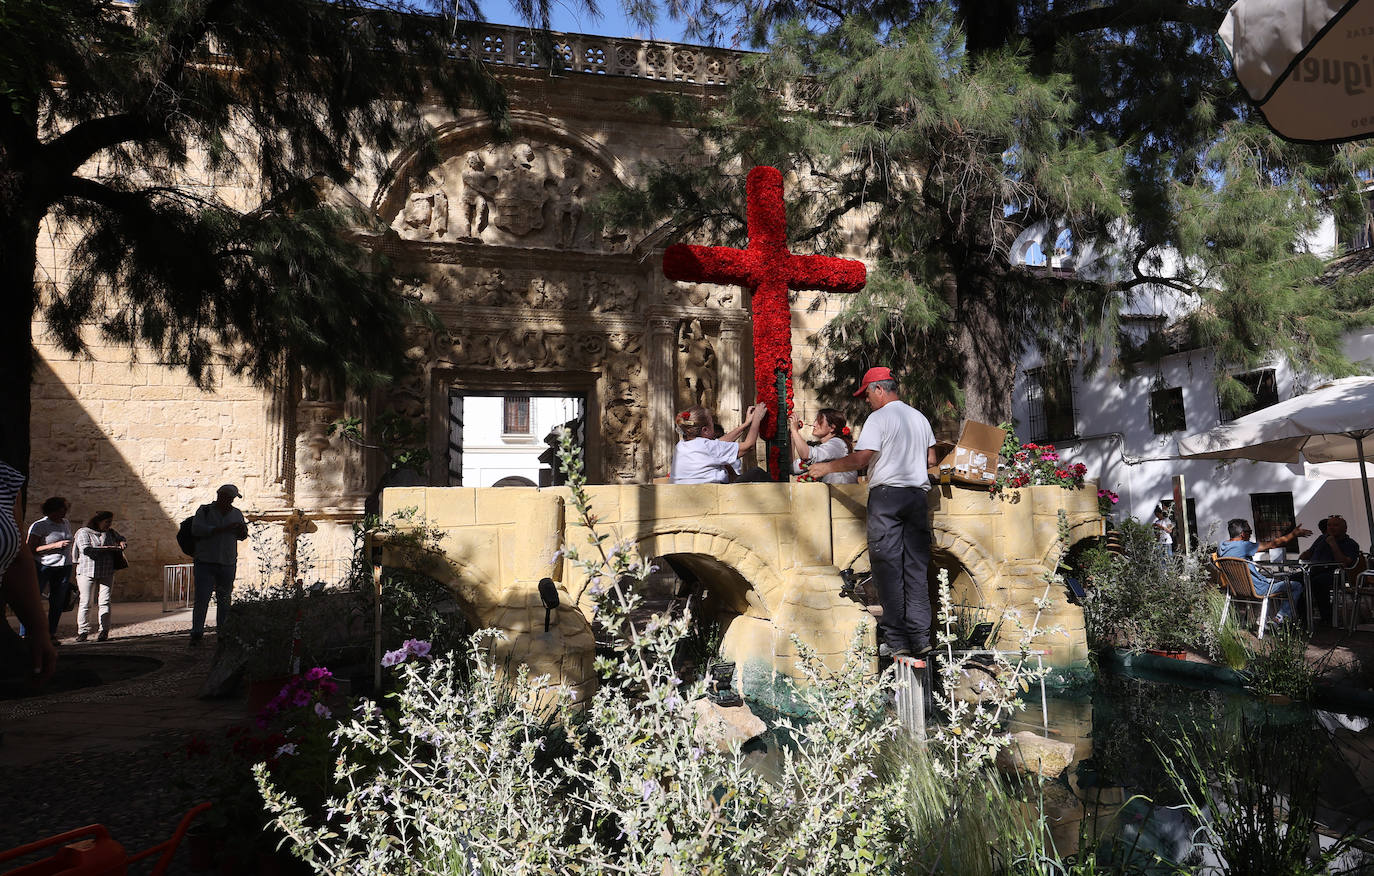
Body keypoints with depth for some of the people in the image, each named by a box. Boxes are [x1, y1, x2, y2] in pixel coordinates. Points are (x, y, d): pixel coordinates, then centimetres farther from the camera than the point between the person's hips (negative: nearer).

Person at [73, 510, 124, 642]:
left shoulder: (110, 533, 16)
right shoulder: (83, 532, -1)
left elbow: (120, 538, 37)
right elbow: (86, 549, -15)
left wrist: (121, 543, 12)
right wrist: (108, 548, -16)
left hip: (107, 573, 4)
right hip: (87, 572, -4)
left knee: (104, 602, -2)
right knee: (85, 602, -2)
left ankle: (104, 631, -1)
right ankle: (82, 632, 7)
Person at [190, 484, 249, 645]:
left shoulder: (236, 514, 13)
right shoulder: (204, 510, 2)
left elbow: (243, 536, 16)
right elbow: (197, 529, -14)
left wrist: (242, 529, -8)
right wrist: (223, 529, -19)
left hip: (228, 564, 3)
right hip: (205, 563, -3)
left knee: (224, 600, 6)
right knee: (202, 599, -7)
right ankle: (196, 634, -3)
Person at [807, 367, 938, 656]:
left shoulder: (879, 417, -5)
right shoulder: (920, 418, 16)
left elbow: (860, 459, -13)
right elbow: (932, 460, 17)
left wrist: (827, 466, -1)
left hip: (886, 493, -6)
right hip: (918, 494, 6)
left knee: (888, 567, -2)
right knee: (916, 568, 8)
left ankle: (895, 639, -3)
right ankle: (920, 638, 8)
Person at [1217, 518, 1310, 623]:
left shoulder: (1221, 546, 0)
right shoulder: (1242, 546, -26)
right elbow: (1271, 545, -16)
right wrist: (1294, 534, -5)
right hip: (1258, 590, -9)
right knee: (1297, 586, 7)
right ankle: (1281, 617, 4)